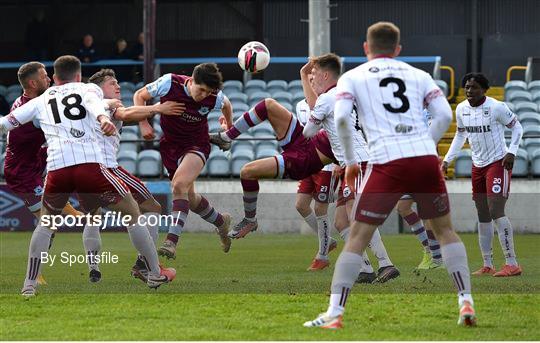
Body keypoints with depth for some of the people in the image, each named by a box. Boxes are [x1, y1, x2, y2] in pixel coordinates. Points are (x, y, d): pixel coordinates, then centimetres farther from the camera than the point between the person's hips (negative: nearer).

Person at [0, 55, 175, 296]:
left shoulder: (40, 101, 27)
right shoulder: (88, 88, 20)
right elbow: (93, 101, -5)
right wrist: (103, 118, -26)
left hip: (56, 168, 2)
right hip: (89, 164, -2)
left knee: (46, 222, 27)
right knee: (132, 213, 15)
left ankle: (29, 284, 18)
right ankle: (156, 274, 17)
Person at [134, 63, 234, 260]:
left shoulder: (214, 98, -18)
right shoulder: (169, 83, -21)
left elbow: (226, 105, 8)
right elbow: (140, 96, -6)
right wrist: (143, 124, -17)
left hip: (197, 146, -3)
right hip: (170, 145, 3)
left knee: (179, 185, -28)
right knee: (189, 197, 13)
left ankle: (172, 241, -33)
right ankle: (221, 222, 41)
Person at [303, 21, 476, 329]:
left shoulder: (352, 77, 13)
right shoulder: (419, 75, 19)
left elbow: (341, 118, -3)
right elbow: (445, 115, 7)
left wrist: (350, 161, 7)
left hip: (387, 163, -2)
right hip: (426, 158, 2)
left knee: (358, 238, 1)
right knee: (445, 230, 20)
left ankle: (334, 314, -6)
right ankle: (467, 303, 12)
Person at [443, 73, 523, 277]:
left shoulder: (497, 107, -15)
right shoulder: (461, 109, 3)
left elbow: (517, 127, -4)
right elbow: (460, 134, 19)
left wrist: (511, 152, -16)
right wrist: (448, 159, 12)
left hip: (498, 163, -7)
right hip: (477, 166, 7)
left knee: (496, 212, -17)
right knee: (483, 216, 9)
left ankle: (512, 264, -16)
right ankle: (487, 266, 15)